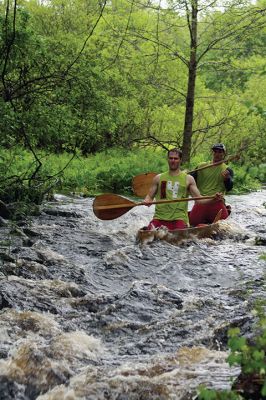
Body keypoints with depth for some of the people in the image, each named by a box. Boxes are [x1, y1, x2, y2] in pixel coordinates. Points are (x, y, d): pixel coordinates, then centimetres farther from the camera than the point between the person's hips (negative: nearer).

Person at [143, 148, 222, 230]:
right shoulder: (158, 178, 15)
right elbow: (149, 196, 17)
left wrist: (213, 199, -11)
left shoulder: (188, 179, 11)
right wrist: (146, 201, -6)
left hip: (179, 218, -1)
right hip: (159, 217, 1)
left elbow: (198, 199, 7)